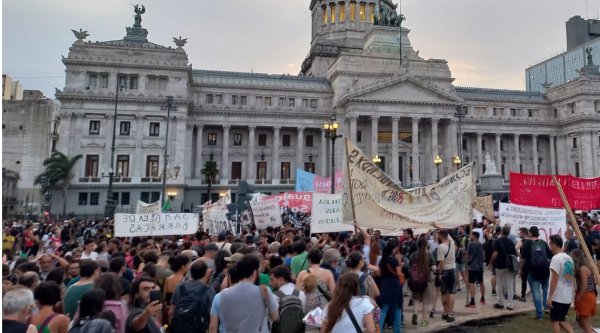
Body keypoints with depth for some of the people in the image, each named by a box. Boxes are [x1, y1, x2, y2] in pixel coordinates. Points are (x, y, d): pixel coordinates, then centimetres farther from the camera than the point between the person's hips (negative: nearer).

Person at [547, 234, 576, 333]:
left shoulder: (556, 258, -17)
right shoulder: (569, 258, 9)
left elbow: (554, 280, -19)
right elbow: (572, 278, 15)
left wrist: (550, 297, -15)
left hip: (558, 297, -8)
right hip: (568, 297, 8)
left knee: (555, 321, 5)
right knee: (562, 320, 20)